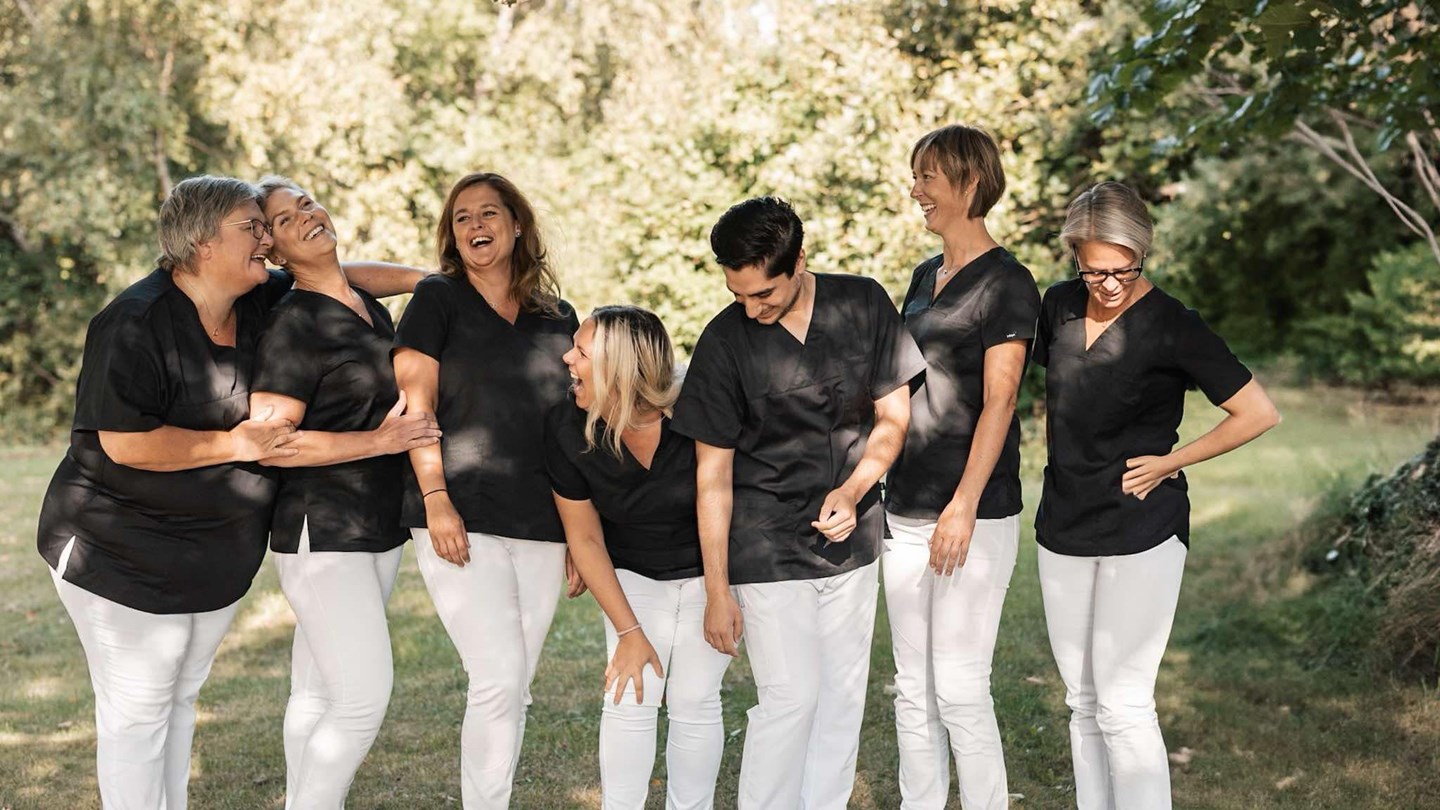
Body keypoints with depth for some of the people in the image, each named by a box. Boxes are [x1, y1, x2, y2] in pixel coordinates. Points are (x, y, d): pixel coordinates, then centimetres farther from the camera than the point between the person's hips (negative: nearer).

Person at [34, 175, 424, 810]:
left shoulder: (259, 305, 2)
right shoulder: (135, 323, -21)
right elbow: (126, 444, -25)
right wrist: (237, 444, -22)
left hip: (220, 556, 8)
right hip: (128, 557, -8)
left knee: (181, 699, 17)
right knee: (138, 709, 0)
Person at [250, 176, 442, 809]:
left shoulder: (373, 310, 12)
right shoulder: (294, 323, -12)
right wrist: (381, 441, -16)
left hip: (381, 529, 7)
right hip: (321, 532, -7)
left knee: (319, 692, 12)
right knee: (365, 697, -10)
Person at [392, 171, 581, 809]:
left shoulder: (558, 319, 13)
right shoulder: (437, 300, 4)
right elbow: (415, 404, -4)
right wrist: (437, 499, -15)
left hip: (542, 528, 4)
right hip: (461, 521, -4)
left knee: (513, 688, 8)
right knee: (498, 679, -12)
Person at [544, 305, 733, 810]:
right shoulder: (567, 431, -20)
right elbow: (585, 538, -9)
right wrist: (629, 631, -9)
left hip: (709, 573, -2)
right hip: (633, 576, 2)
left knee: (693, 701, -1)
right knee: (629, 698, -6)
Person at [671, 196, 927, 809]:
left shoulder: (864, 305, -6)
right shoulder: (725, 341, -13)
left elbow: (893, 415, 3)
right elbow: (712, 472, -9)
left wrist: (854, 489, -16)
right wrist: (717, 591, -9)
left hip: (851, 536, 3)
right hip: (766, 545, -3)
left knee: (842, 694, 10)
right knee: (792, 696, -7)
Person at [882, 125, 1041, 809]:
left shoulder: (1006, 283, -7)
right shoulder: (925, 276, 16)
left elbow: (998, 402, -14)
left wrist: (963, 507, -21)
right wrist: (873, 484, 15)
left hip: (973, 516, -8)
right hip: (905, 510, 8)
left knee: (959, 690, -5)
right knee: (912, 688, 12)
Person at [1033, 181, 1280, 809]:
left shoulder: (1171, 326, -12)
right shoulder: (1060, 305, 4)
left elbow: (1259, 414, -10)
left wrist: (1170, 462, -10)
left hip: (1142, 532, -6)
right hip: (1064, 529, 6)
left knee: (1122, 705, -6)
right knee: (1083, 703, 12)